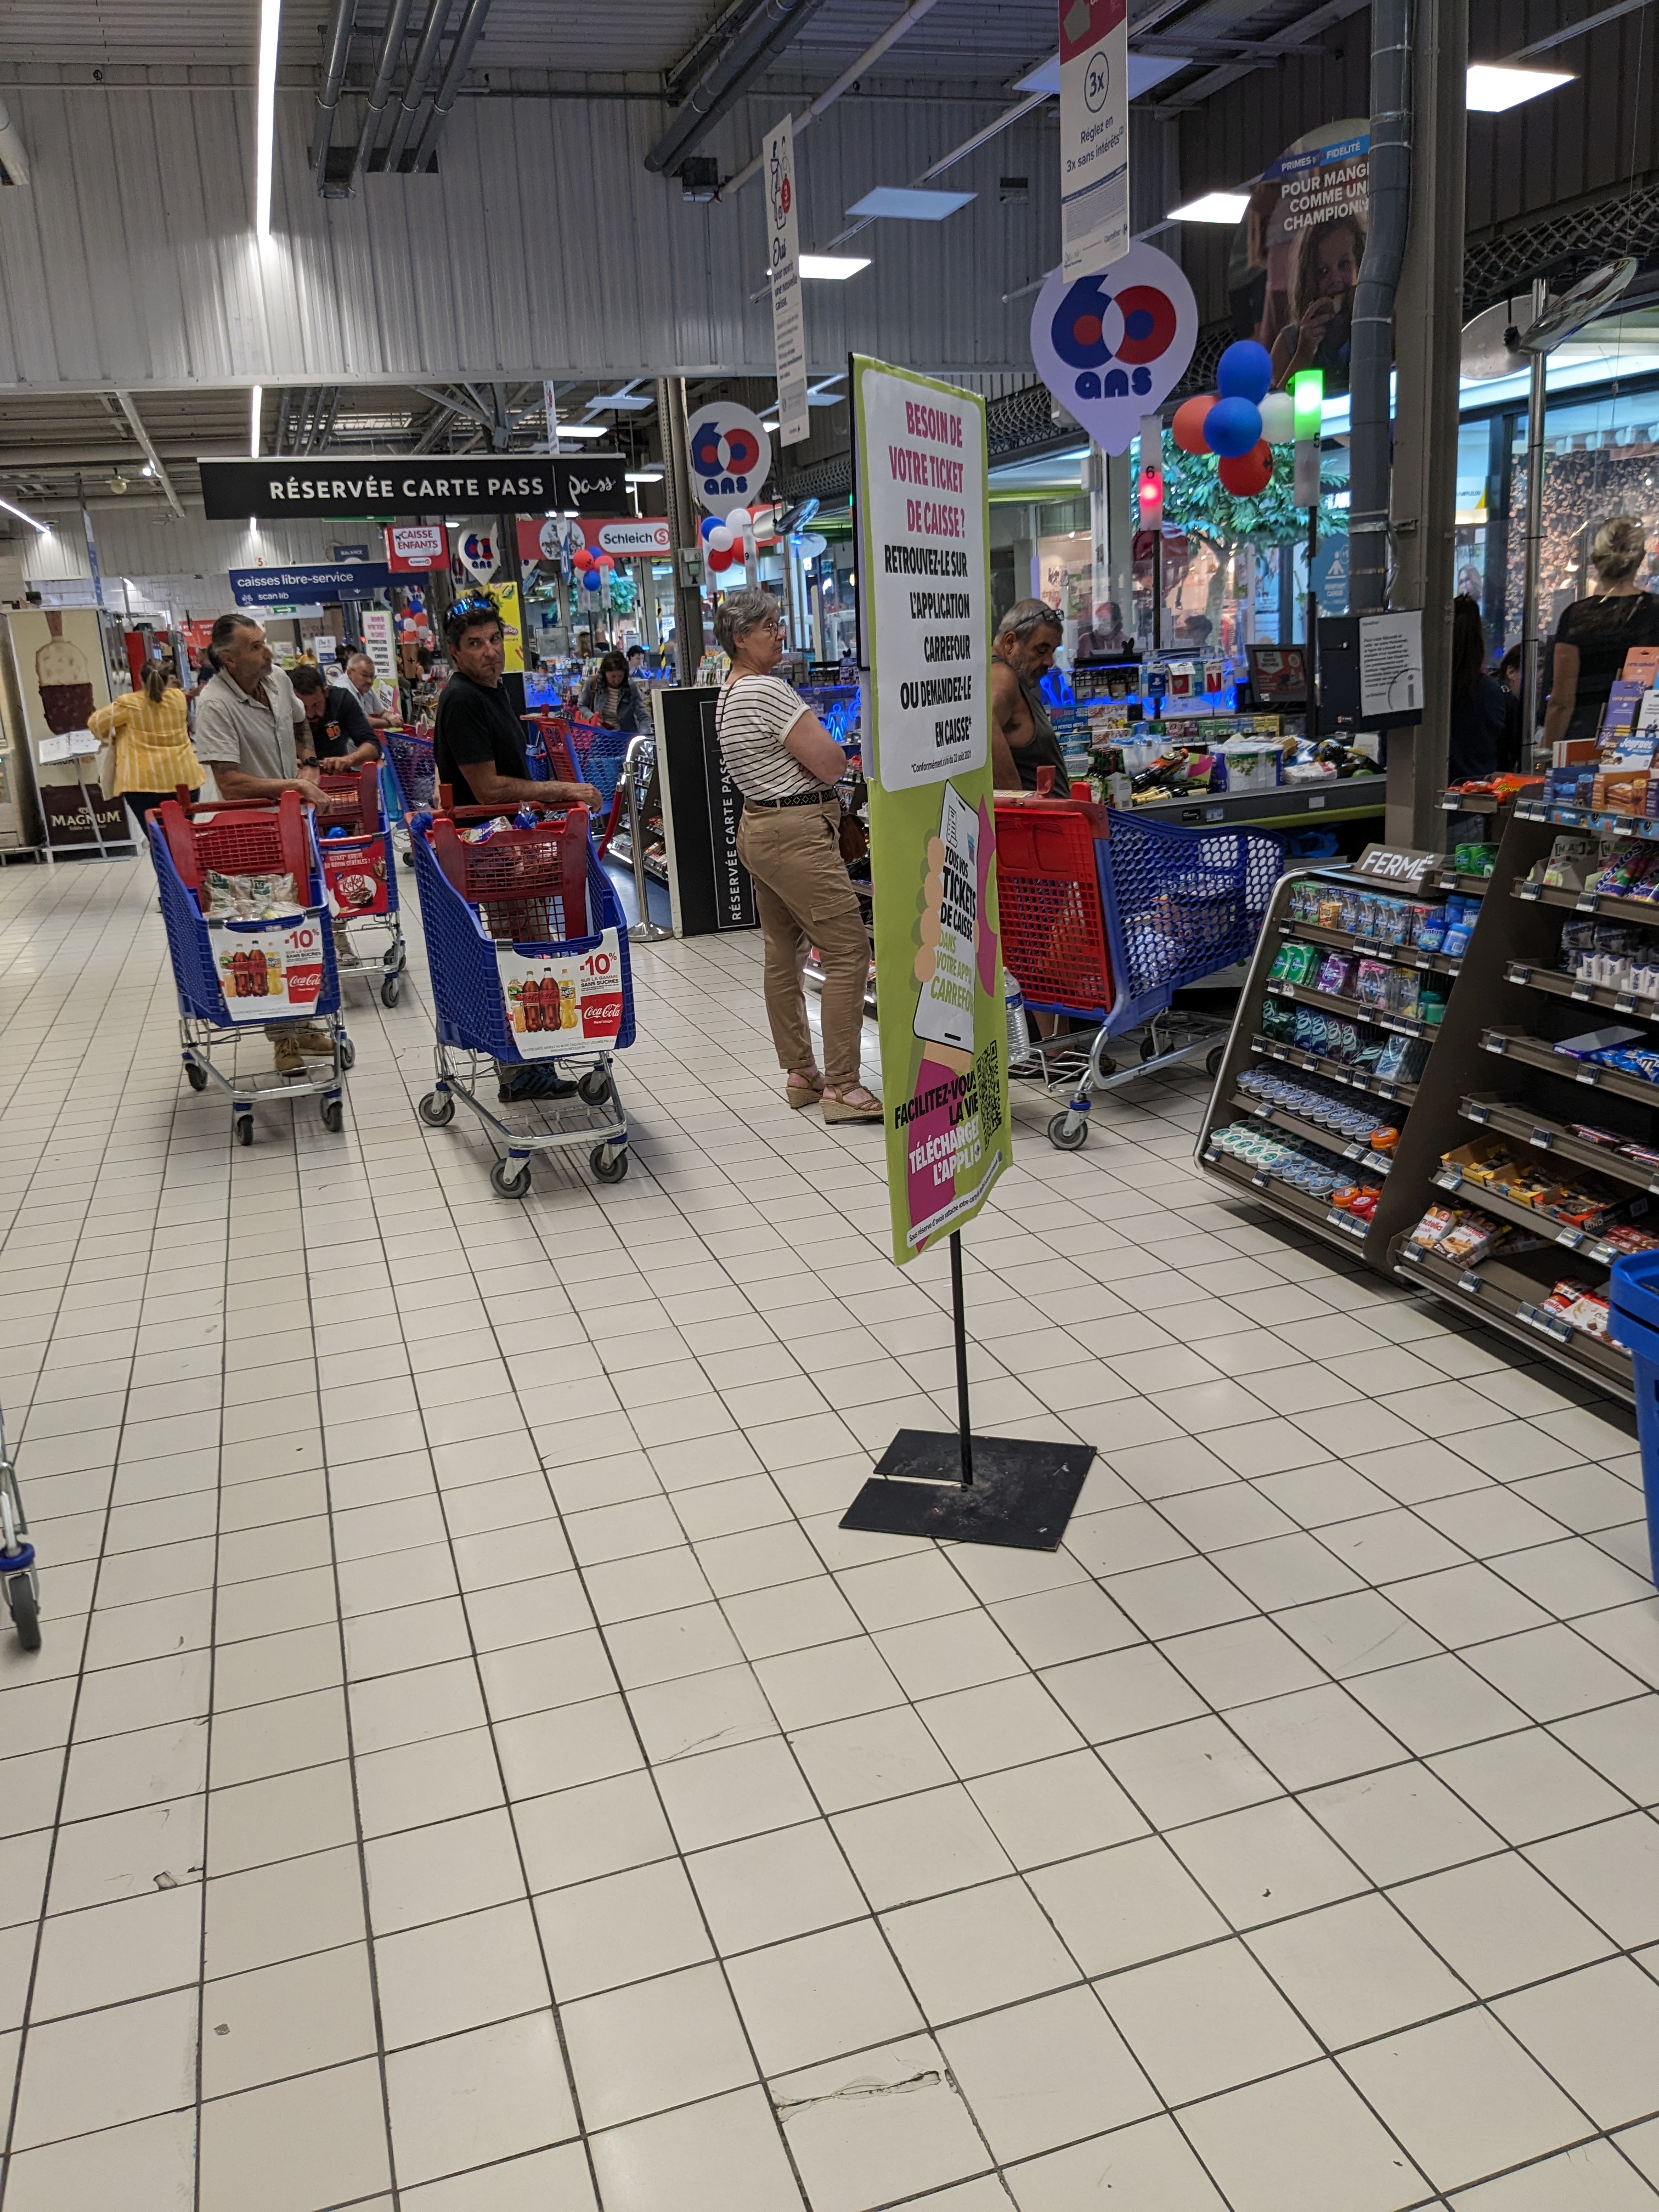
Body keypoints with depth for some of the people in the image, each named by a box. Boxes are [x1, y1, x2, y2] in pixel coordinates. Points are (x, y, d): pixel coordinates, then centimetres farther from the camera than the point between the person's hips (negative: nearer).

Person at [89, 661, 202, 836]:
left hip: (146, 783, -4)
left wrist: (109, 738, 24)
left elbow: (96, 723, 7)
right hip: (184, 779, 4)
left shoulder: (130, 704, -5)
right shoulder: (179, 698, 4)